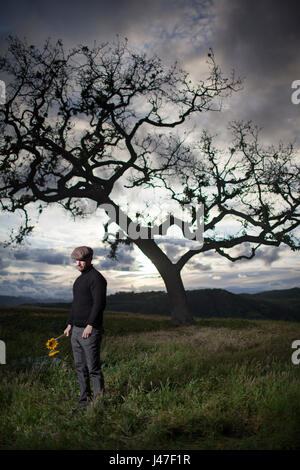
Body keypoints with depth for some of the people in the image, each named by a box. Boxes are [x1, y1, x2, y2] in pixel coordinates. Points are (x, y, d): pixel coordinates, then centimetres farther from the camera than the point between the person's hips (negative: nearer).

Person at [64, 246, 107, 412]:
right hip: (76, 330, 9)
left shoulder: (96, 278, -11)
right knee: (80, 367, 13)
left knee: (93, 367, -3)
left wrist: (90, 325, -24)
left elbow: (99, 304, -19)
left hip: (90, 331, -9)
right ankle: (84, 401, 24)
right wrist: (70, 324, 20)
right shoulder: (79, 279, 17)